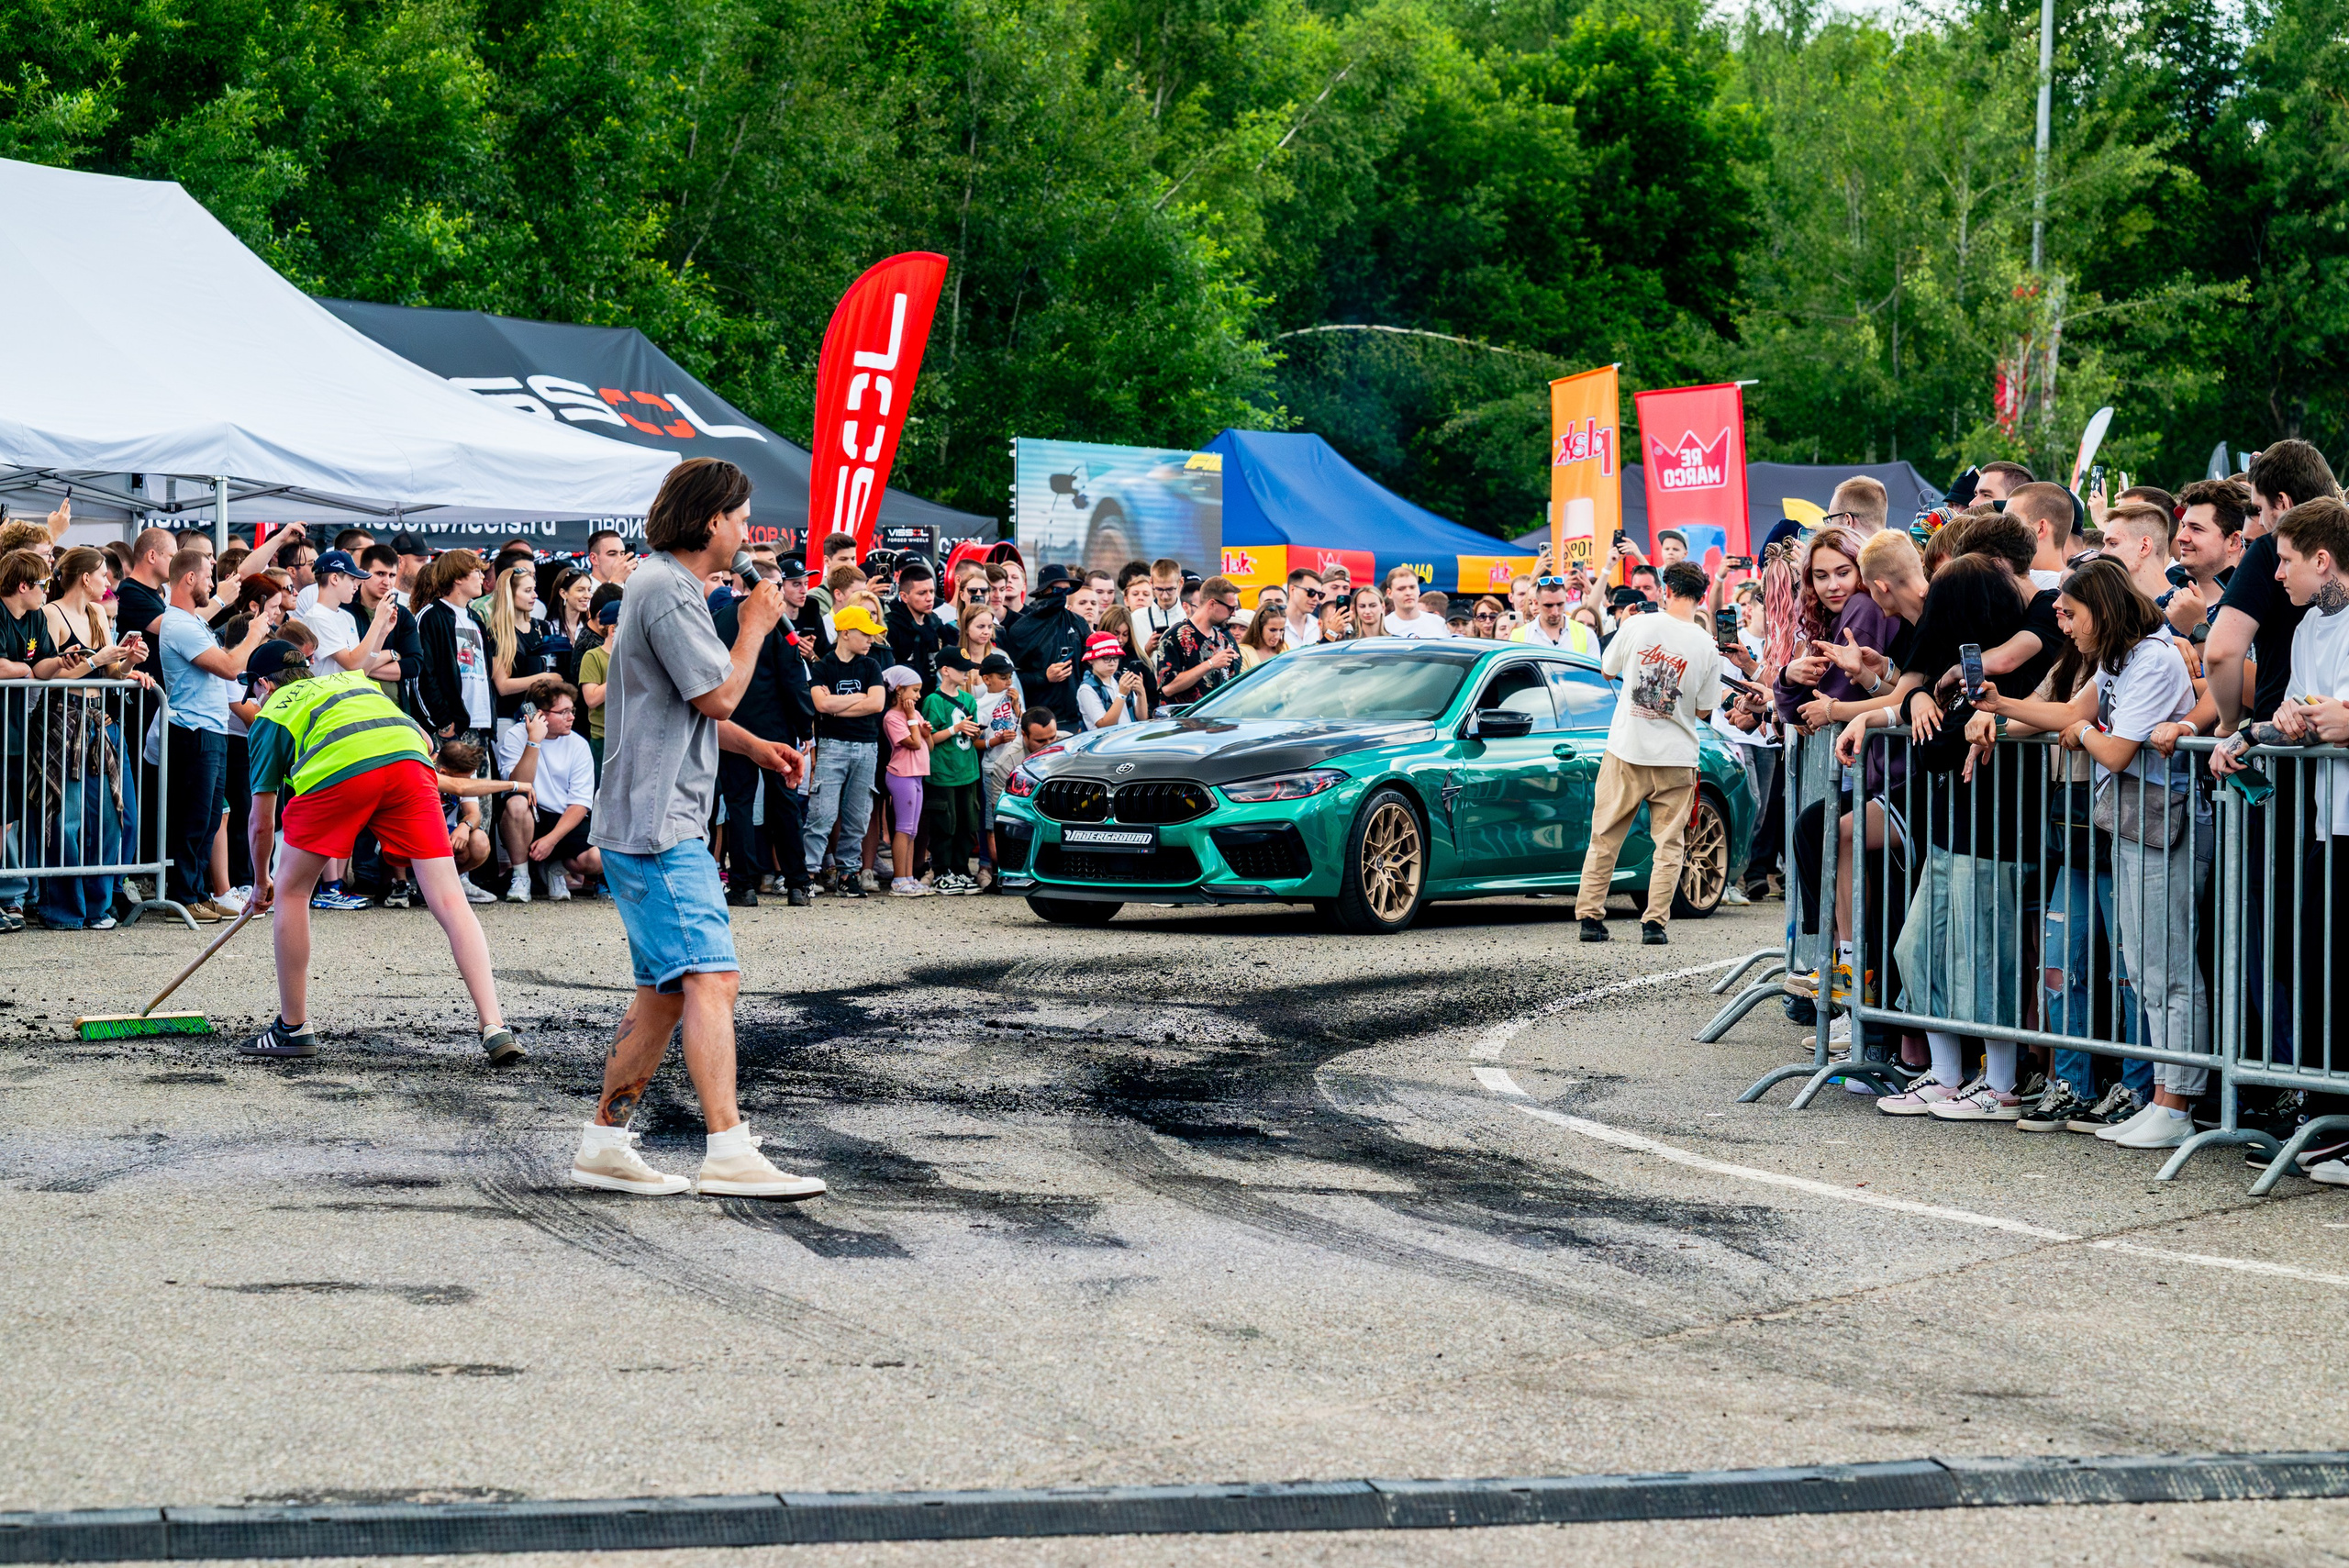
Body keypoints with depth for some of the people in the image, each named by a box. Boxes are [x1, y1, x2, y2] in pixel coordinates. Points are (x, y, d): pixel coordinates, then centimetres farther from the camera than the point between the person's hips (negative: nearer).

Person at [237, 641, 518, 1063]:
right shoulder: (355, 680, 40)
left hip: (337, 769, -3)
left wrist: (260, 883, 46)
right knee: (450, 901, 0)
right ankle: (495, 1029, -12)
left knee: (290, 892, 18)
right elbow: (425, 742, 35)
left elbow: (262, 824, 29)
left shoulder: (271, 715, 28)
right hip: (408, 759, 3)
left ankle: (293, 1028, 20)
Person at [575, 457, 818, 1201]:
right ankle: (729, 1152, -24)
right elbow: (718, 695, -16)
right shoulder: (668, 589, -14)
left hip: (660, 824, 11)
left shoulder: (666, 584, 21)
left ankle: (604, 1141, 16)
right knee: (712, 977, -18)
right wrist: (755, 626, -3)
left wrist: (754, 746, 21)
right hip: (657, 824, -11)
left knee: (667, 991, 12)